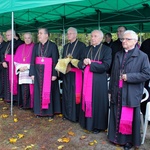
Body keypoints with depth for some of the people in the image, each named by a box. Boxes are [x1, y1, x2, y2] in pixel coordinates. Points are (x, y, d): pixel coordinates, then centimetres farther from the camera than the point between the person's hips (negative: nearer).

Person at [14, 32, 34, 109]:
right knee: (23, 89, 2)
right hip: (21, 71, 4)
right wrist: (19, 67, -5)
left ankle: (29, 104, 5)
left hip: (30, 72, -3)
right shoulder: (20, 47, 14)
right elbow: (15, 59, 11)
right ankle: (23, 104, 12)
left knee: (29, 88, -7)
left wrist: (27, 67, -14)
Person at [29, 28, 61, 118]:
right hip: (38, 72, 4)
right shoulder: (36, 46, 8)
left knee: (49, 91, 3)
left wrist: (54, 74, -13)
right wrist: (32, 73, 0)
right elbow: (33, 60, 7)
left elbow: (55, 61, -7)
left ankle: (50, 111, 14)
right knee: (38, 91, 8)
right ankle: (39, 111, 19)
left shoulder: (53, 46, -4)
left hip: (49, 72, -4)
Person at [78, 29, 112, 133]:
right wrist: (84, 63, -13)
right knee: (87, 100, 10)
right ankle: (87, 122, 25)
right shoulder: (87, 49, 11)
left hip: (99, 80, -5)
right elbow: (80, 64, 10)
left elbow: (106, 66, -16)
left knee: (98, 102, 3)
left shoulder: (107, 49, -5)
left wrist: (91, 63, -17)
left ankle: (98, 125, 17)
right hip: (87, 79, 5)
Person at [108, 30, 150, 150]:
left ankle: (129, 140, 23)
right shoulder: (118, 55, 10)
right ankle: (117, 137, 32)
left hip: (131, 94, -5)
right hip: (117, 93, 5)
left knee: (128, 119, 4)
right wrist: (111, 90, 12)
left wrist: (128, 77, -18)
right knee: (117, 116, 15)